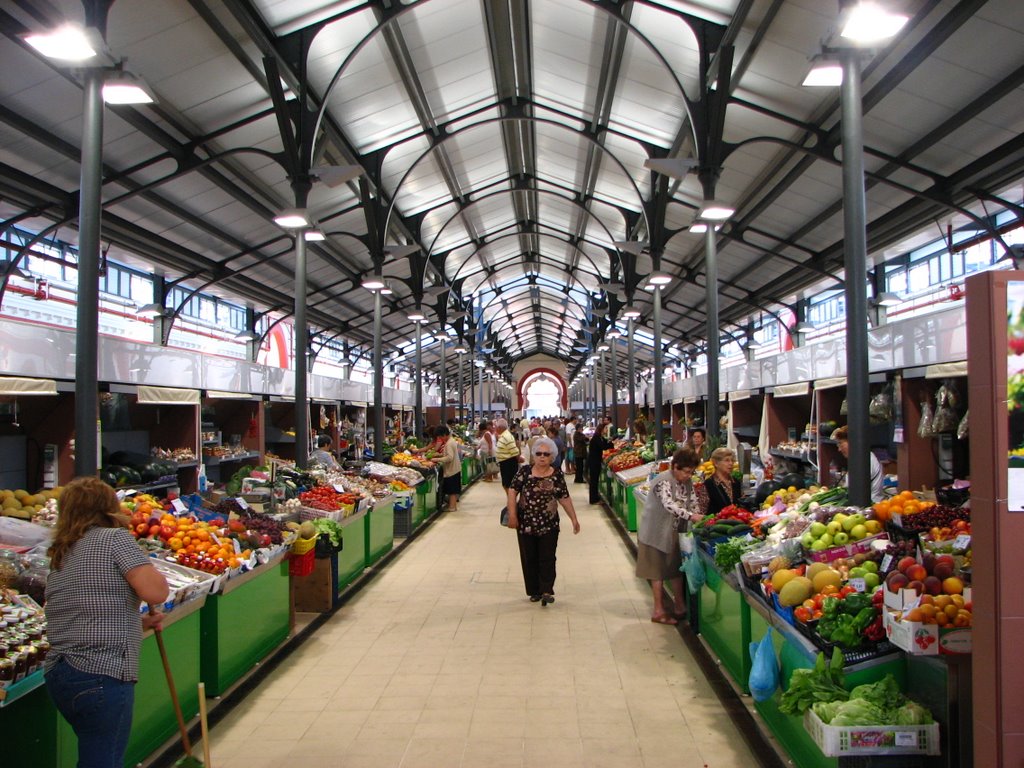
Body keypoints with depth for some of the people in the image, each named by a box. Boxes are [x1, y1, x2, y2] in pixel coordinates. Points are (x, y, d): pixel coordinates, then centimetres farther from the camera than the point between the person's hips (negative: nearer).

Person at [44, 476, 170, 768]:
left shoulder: (60, 558, 17)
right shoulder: (115, 537, -8)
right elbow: (155, 591, -20)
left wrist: (139, 622, 22)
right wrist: (156, 575, 2)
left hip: (57, 673, 9)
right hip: (102, 675, -8)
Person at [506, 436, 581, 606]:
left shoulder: (557, 474, 1)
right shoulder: (525, 471, -2)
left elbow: (565, 498, 5)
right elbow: (512, 491, -4)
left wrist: (574, 519, 4)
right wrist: (512, 515, -11)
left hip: (549, 524, 0)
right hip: (525, 524, 0)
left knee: (547, 559, -3)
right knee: (529, 559, 8)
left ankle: (547, 591, -3)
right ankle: (534, 591, 20)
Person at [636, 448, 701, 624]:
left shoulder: (687, 482, 3)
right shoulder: (663, 482, -24)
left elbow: (693, 502, 5)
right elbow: (669, 505, -37)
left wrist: (700, 518, -13)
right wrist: (690, 516, -46)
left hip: (675, 532, 8)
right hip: (657, 532, -8)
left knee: (676, 569, 14)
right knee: (658, 571, 2)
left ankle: (680, 606, 25)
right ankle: (659, 611, 10)